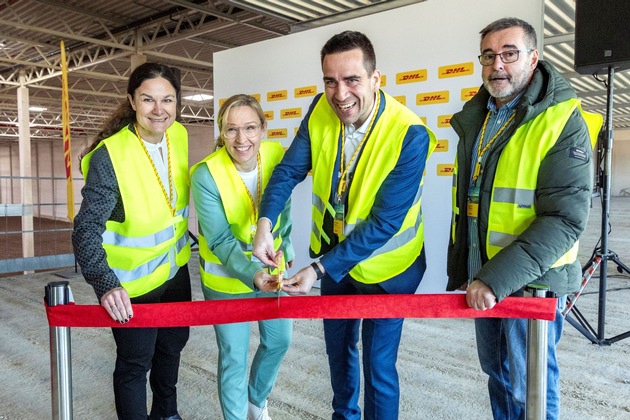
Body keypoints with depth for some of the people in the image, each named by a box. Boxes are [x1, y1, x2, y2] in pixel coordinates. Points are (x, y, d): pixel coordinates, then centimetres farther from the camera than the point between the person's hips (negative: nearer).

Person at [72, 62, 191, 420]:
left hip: (175, 267, 7)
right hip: (132, 283, -7)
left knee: (173, 345, 25)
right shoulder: (110, 156, -26)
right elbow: (86, 230, -26)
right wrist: (106, 284, -38)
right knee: (135, 363, 8)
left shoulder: (179, 135, -8)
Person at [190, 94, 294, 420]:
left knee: (279, 340, 18)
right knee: (234, 357, 7)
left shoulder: (278, 158, -14)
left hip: (271, 269, 4)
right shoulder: (206, 175, -25)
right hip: (226, 277, -4)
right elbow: (220, 241, -22)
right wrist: (252, 274, -36)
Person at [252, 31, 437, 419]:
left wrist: (320, 270, -29)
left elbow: (384, 222, -27)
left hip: (384, 267, -5)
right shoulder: (322, 110, -13)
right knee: (339, 347, 24)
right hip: (332, 253, 5)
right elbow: (290, 169, -9)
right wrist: (265, 224, -26)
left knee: (378, 365, 5)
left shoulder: (411, 135, -28)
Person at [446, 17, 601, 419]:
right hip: (482, 279, 6)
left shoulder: (563, 122, -14)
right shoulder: (475, 118, 8)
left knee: (528, 384, 7)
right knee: (496, 372, 20)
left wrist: (498, 279, -27)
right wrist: (459, 268, 14)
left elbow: (565, 219, -22)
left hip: (531, 280, -6)